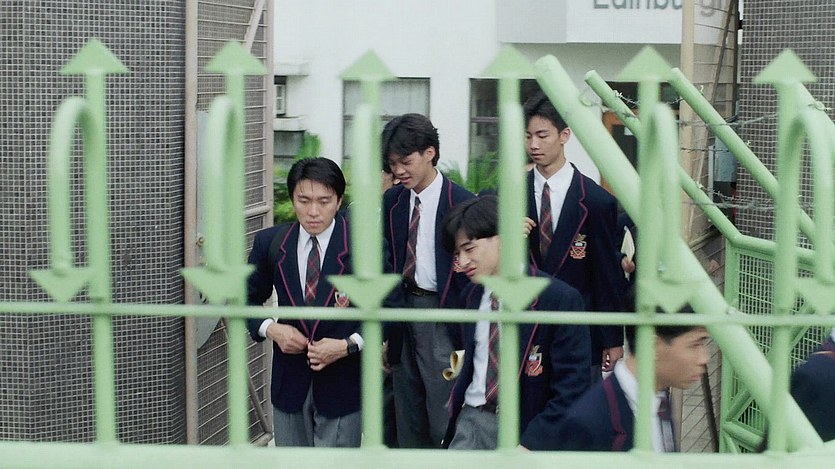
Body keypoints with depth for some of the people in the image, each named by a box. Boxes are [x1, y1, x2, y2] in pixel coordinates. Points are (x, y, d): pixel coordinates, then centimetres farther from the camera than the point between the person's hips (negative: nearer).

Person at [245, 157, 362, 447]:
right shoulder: (270, 242, -1)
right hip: (289, 379, 3)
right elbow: (247, 299, 11)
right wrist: (271, 329, -9)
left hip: (342, 382, -3)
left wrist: (348, 346, -18)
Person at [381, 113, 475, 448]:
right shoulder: (392, 201, 6)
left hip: (442, 316, -6)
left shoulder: (461, 203, -11)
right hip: (403, 310, 6)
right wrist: (385, 331, 11)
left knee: (443, 419, -6)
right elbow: (388, 263, 12)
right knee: (408, 421, 15)